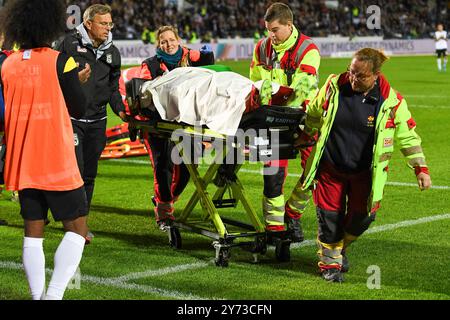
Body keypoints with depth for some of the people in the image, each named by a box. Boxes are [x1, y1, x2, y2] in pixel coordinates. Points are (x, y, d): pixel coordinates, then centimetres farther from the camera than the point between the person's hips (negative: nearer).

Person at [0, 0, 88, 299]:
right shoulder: (60, 61, -10)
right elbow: (79, 109, -4)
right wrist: (77, 82, 11)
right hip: (58, 162, -5)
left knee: (33, 232, 11)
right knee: (77, 229, 2)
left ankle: (37, 295, 9)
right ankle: (54, 294, -10)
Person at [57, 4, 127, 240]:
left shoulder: (112, 52, 12)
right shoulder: (70, 44, -5)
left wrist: (121, 111, 2)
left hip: (97, 121, 5)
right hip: (72, 117, -5)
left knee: (89, 175, 8)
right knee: (75, 170, -13)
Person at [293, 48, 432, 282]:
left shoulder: (391, 101, -13)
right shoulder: (334, 86, -10)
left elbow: (407, 136, -2)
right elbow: (313, 115, 10)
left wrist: (420, 168, -5)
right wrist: (305, 136, 21)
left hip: (365, 172, 0)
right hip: (330, 167, 0)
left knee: (362, 217, 1)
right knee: (330, 216, 1)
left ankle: (341, 247, 32)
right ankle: (330, 262, 22)